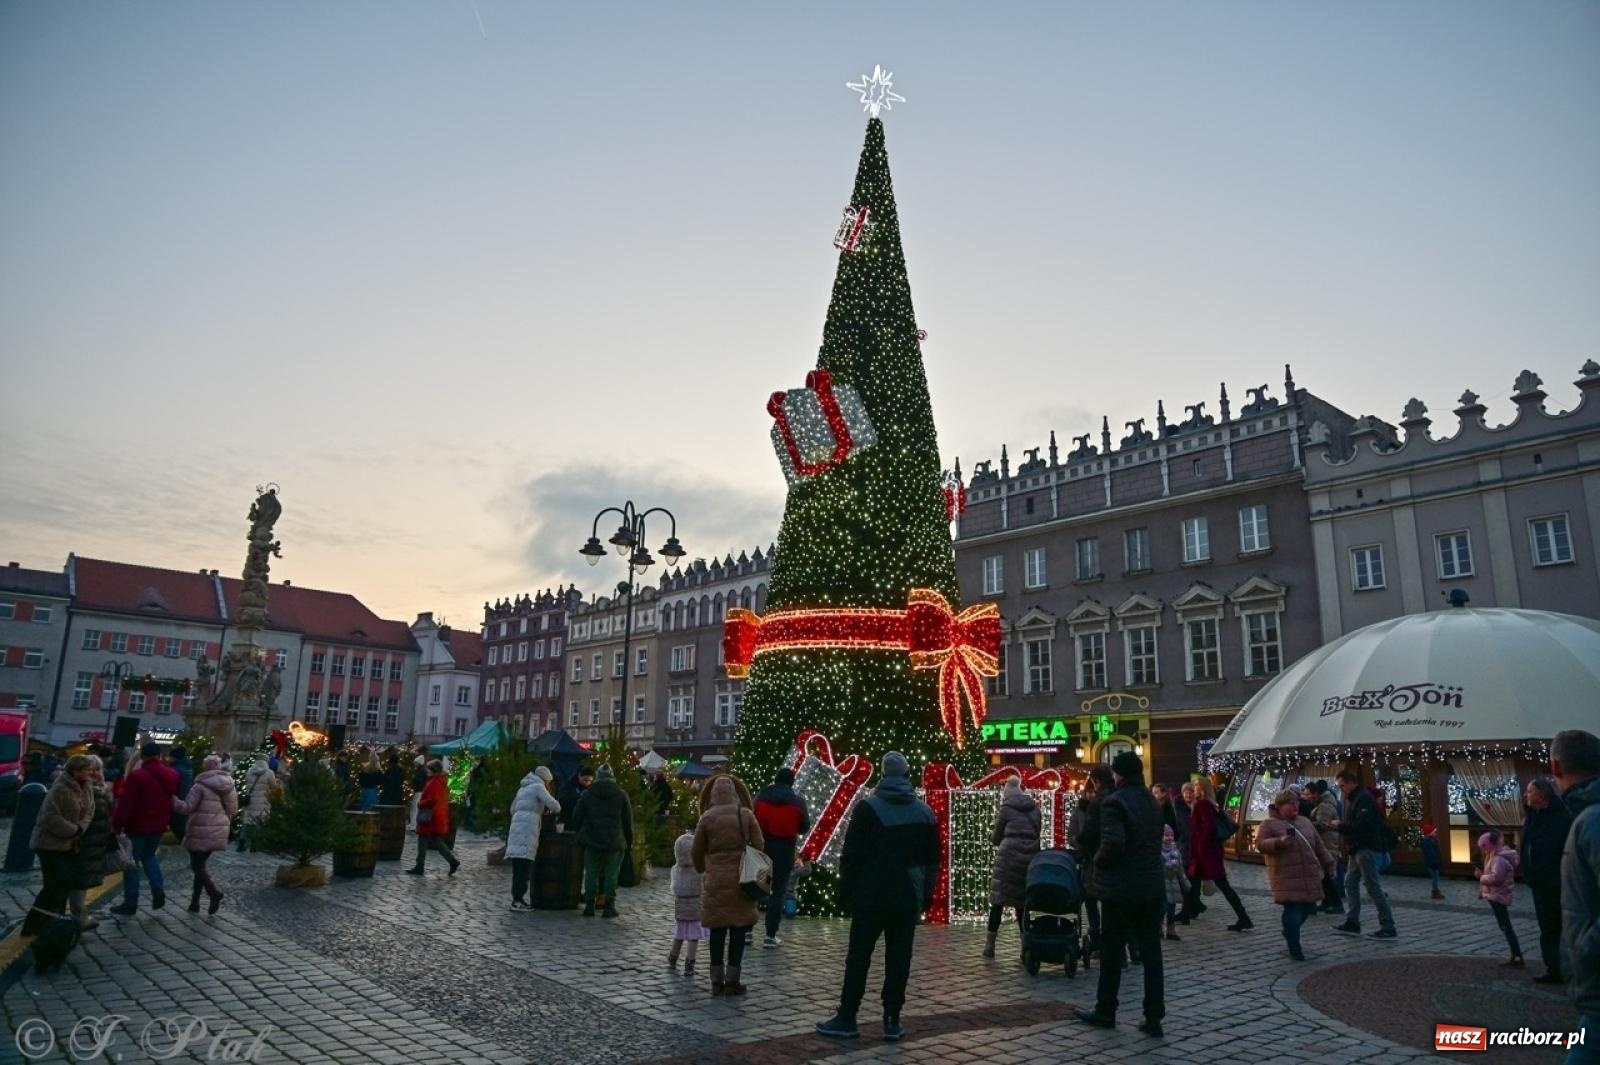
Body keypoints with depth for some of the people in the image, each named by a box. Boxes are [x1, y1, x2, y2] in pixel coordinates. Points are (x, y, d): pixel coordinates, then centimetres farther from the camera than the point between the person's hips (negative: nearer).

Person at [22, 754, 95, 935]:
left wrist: (79, 831, -14)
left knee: (68, 882, 9)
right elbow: (51, 818, -25)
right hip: (50, 843, -8)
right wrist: (75, 830, -19)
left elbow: (88, 812, 4)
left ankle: (53, 922, 21)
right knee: (57, 883, -11)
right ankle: (34, 924, 0)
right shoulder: (60, 789, -21)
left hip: (69, 844, 8)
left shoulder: (87, 789, 5)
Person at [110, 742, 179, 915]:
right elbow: (175, 800, 12)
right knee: (149, 856, 24)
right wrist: (169, 820, 21)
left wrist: (117, 824, -9)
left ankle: (130, 903, 9)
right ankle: (158, 889, 6)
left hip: (138, 825, -6)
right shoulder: (172, 775, 3)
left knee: (132, 862, 5)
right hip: (159, 824, 6)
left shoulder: (137, 776, -18)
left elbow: (126, 804, -19)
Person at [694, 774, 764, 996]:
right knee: (738, 929, 7)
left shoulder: (706, 817, -2)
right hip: (742, 880, 0)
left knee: (717, 930, 9)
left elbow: (697, 852, 5)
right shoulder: (746, 815, -2)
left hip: (716, 882, 0)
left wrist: (701, 870, 25)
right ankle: (732, 981, 9)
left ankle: (717, 981, 15)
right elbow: (759, 845, 1)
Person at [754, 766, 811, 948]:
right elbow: (804, 828, 4)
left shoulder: (760, 796, -2)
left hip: (760, 847, 2)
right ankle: (770, 935, 6)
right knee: (778, 893, 7)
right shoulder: (797, 802, -5)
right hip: (784, 851, -2)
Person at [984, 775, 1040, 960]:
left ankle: (990, 945, 4)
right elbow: (1038, 832, 17)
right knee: (1022, 900, 13)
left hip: (1009, 855, -4)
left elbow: (997, 837, 6)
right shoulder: (1034, 807, 14)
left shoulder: (1006, 808, 1)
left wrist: (991, 836, 26)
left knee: (998, 899, 2)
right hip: (1030, 855, 4)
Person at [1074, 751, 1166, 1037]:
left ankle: (1105, 1012, 18)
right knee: (1151, 953, 9)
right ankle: (1153, 1017, 11)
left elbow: (1113, 843, -26)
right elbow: (1156, 840, 15)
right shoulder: (1152, 802, 9)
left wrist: (1099, 861, -8)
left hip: (1120, 888, -6)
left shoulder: (1114, 802, -16)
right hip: (1152, 886, 7)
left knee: (1112, 952, 7)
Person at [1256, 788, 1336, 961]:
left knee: (1308, 908, 9)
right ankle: (1294, 948, 7)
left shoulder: (1305, 821, 15)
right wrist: (1280, 841, -27)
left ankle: (1289, 933, 37)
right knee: (1293, 911, -10)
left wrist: (1328, 863, 17)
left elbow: (1319, 845, 21)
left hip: (1309, 877, 6)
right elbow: (1260, 845, -13)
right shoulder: (1269, 824, -4)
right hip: (1287, 878, -6)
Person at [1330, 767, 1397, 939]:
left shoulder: (1363, 798, -16)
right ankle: (1352, 922, 16)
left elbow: (1362, 825, -25)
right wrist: (1340, 825, 2)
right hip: (1358, 848, 10)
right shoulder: (1352, 798, 15)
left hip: (1367, 848, -10)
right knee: (1350, 883, 11)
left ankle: (1388, 927, -1)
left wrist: (1341, 825, -16)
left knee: (1373, 887, -7)